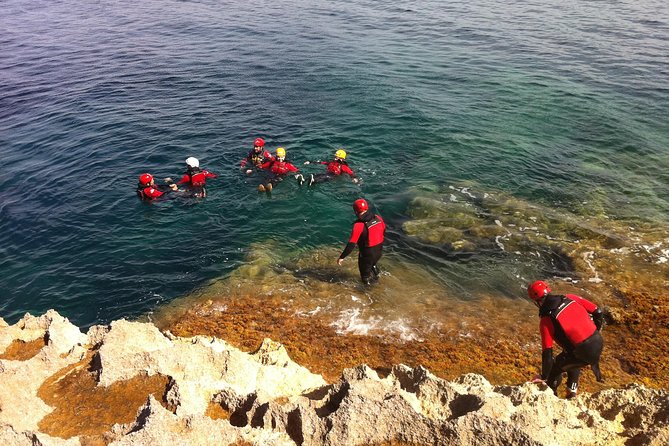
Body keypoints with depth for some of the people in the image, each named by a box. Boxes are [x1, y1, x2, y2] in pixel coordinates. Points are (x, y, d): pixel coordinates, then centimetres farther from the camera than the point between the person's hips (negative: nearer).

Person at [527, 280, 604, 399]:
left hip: (583, 353, -6)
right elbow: (597, 312, 5)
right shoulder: (570, 298, 2)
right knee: (572, 363, 33)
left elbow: (547, 352, -11)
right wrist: (596, 332, 24)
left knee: (555, 368, 17)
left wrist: (544, 377, 0)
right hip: (599, 343, 6)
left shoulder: (546, 320, -12)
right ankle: (571, 394, 45)